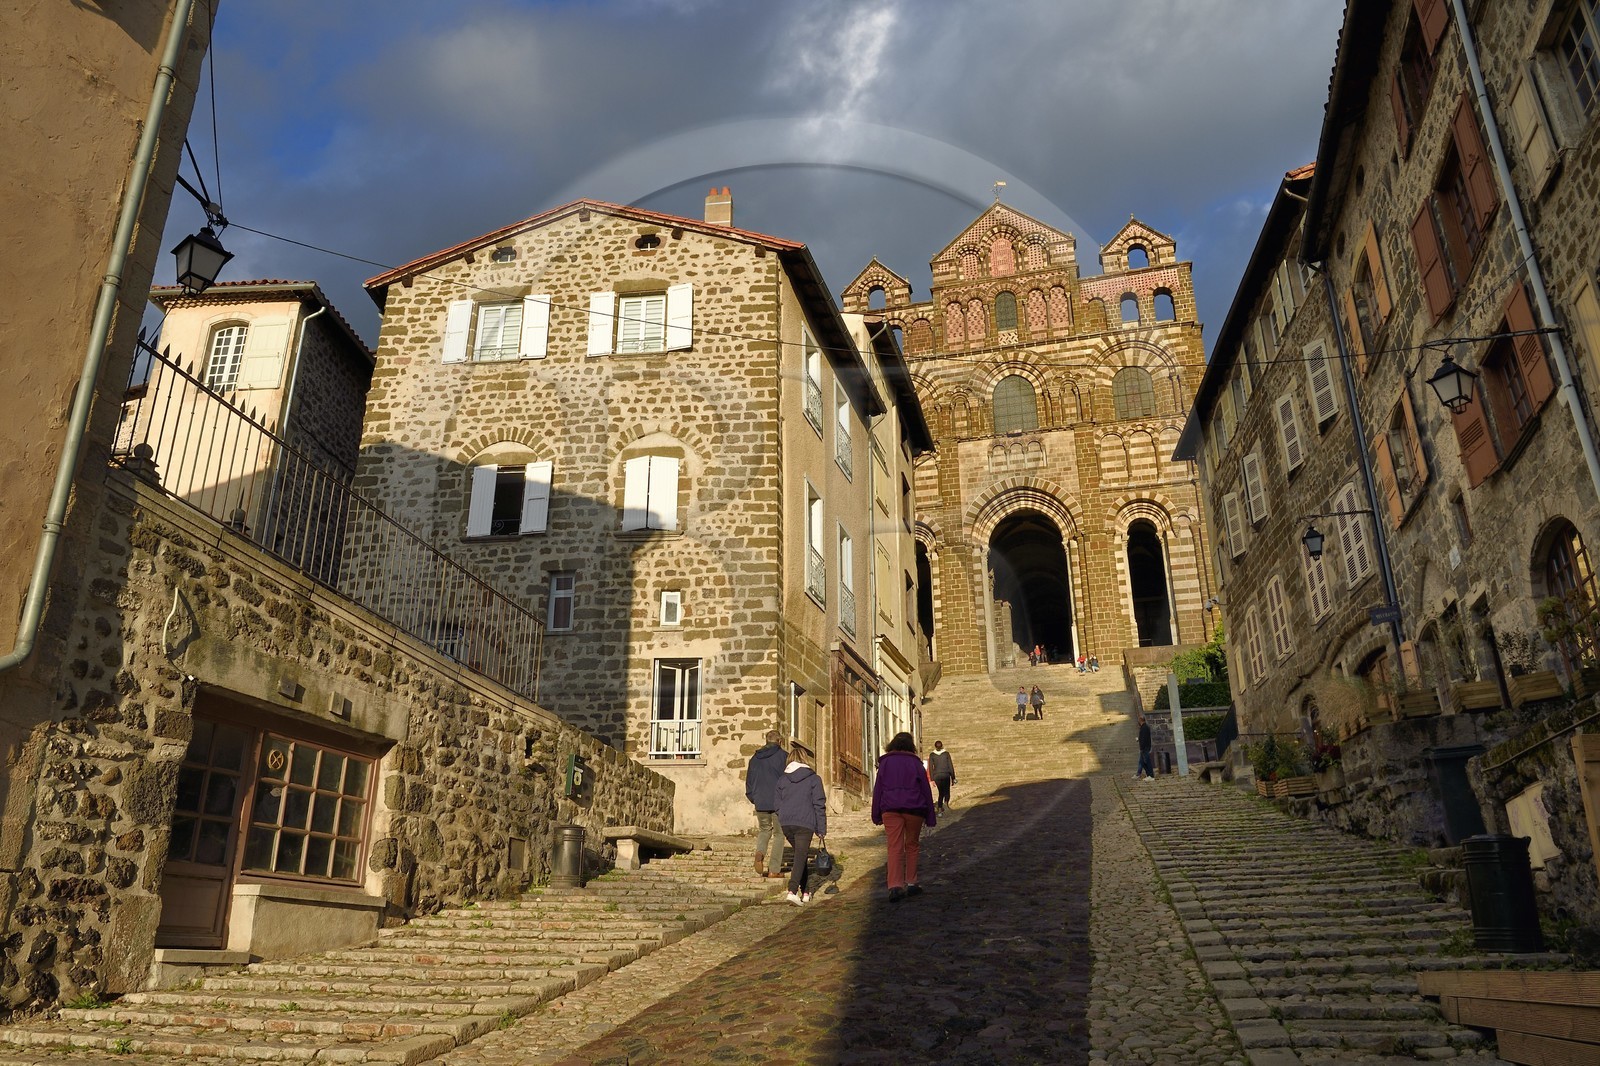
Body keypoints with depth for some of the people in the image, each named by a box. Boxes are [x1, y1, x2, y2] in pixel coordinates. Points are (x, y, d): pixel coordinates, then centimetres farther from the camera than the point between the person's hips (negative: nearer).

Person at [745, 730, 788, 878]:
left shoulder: (755, 758, 11)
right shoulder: (783, 756, -3)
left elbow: (749, 781, 13)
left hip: (760, 803, 4)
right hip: (779, 803, -4)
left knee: (764, 830, 21)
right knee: (779, 834, 7)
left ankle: (760, 853, -8)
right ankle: (774, 870, 4)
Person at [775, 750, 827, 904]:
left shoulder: (782, 780, 12)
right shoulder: (813, 779, 4)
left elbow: (778, 806, 14)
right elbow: (819, 805, 0)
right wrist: (821, 830, 3)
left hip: (786, 824, 4)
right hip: (805, 824, -4)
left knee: (800, 855, 19)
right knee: (800, 857, -4)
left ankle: (805, 892, 20)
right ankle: (792, 891, -21)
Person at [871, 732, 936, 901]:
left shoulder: (885, 762, 7)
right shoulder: (915, 763, 4)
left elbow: (878, 789, 6)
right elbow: (925, 789, 5)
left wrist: (876, 815, 10)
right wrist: (930, 817, 10)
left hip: (890, 809, 0)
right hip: (914, 809, 0)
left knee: (895, 848, -4)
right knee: (912, 845, 15)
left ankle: (895, 886, -17)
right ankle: (911, 883, 16)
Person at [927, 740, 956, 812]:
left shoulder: (932, 755, 4)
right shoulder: (946, 753, 2)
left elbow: (931, 768, 1)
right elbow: (951, 766, 1)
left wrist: (932, 780, 3)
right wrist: (953, 778, 6)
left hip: (937, 776, 2)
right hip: (946, 775, -2)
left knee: (941, 792, 14)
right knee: (947, 791, 3)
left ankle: (940, 807, 3)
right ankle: (946, 802, -24)